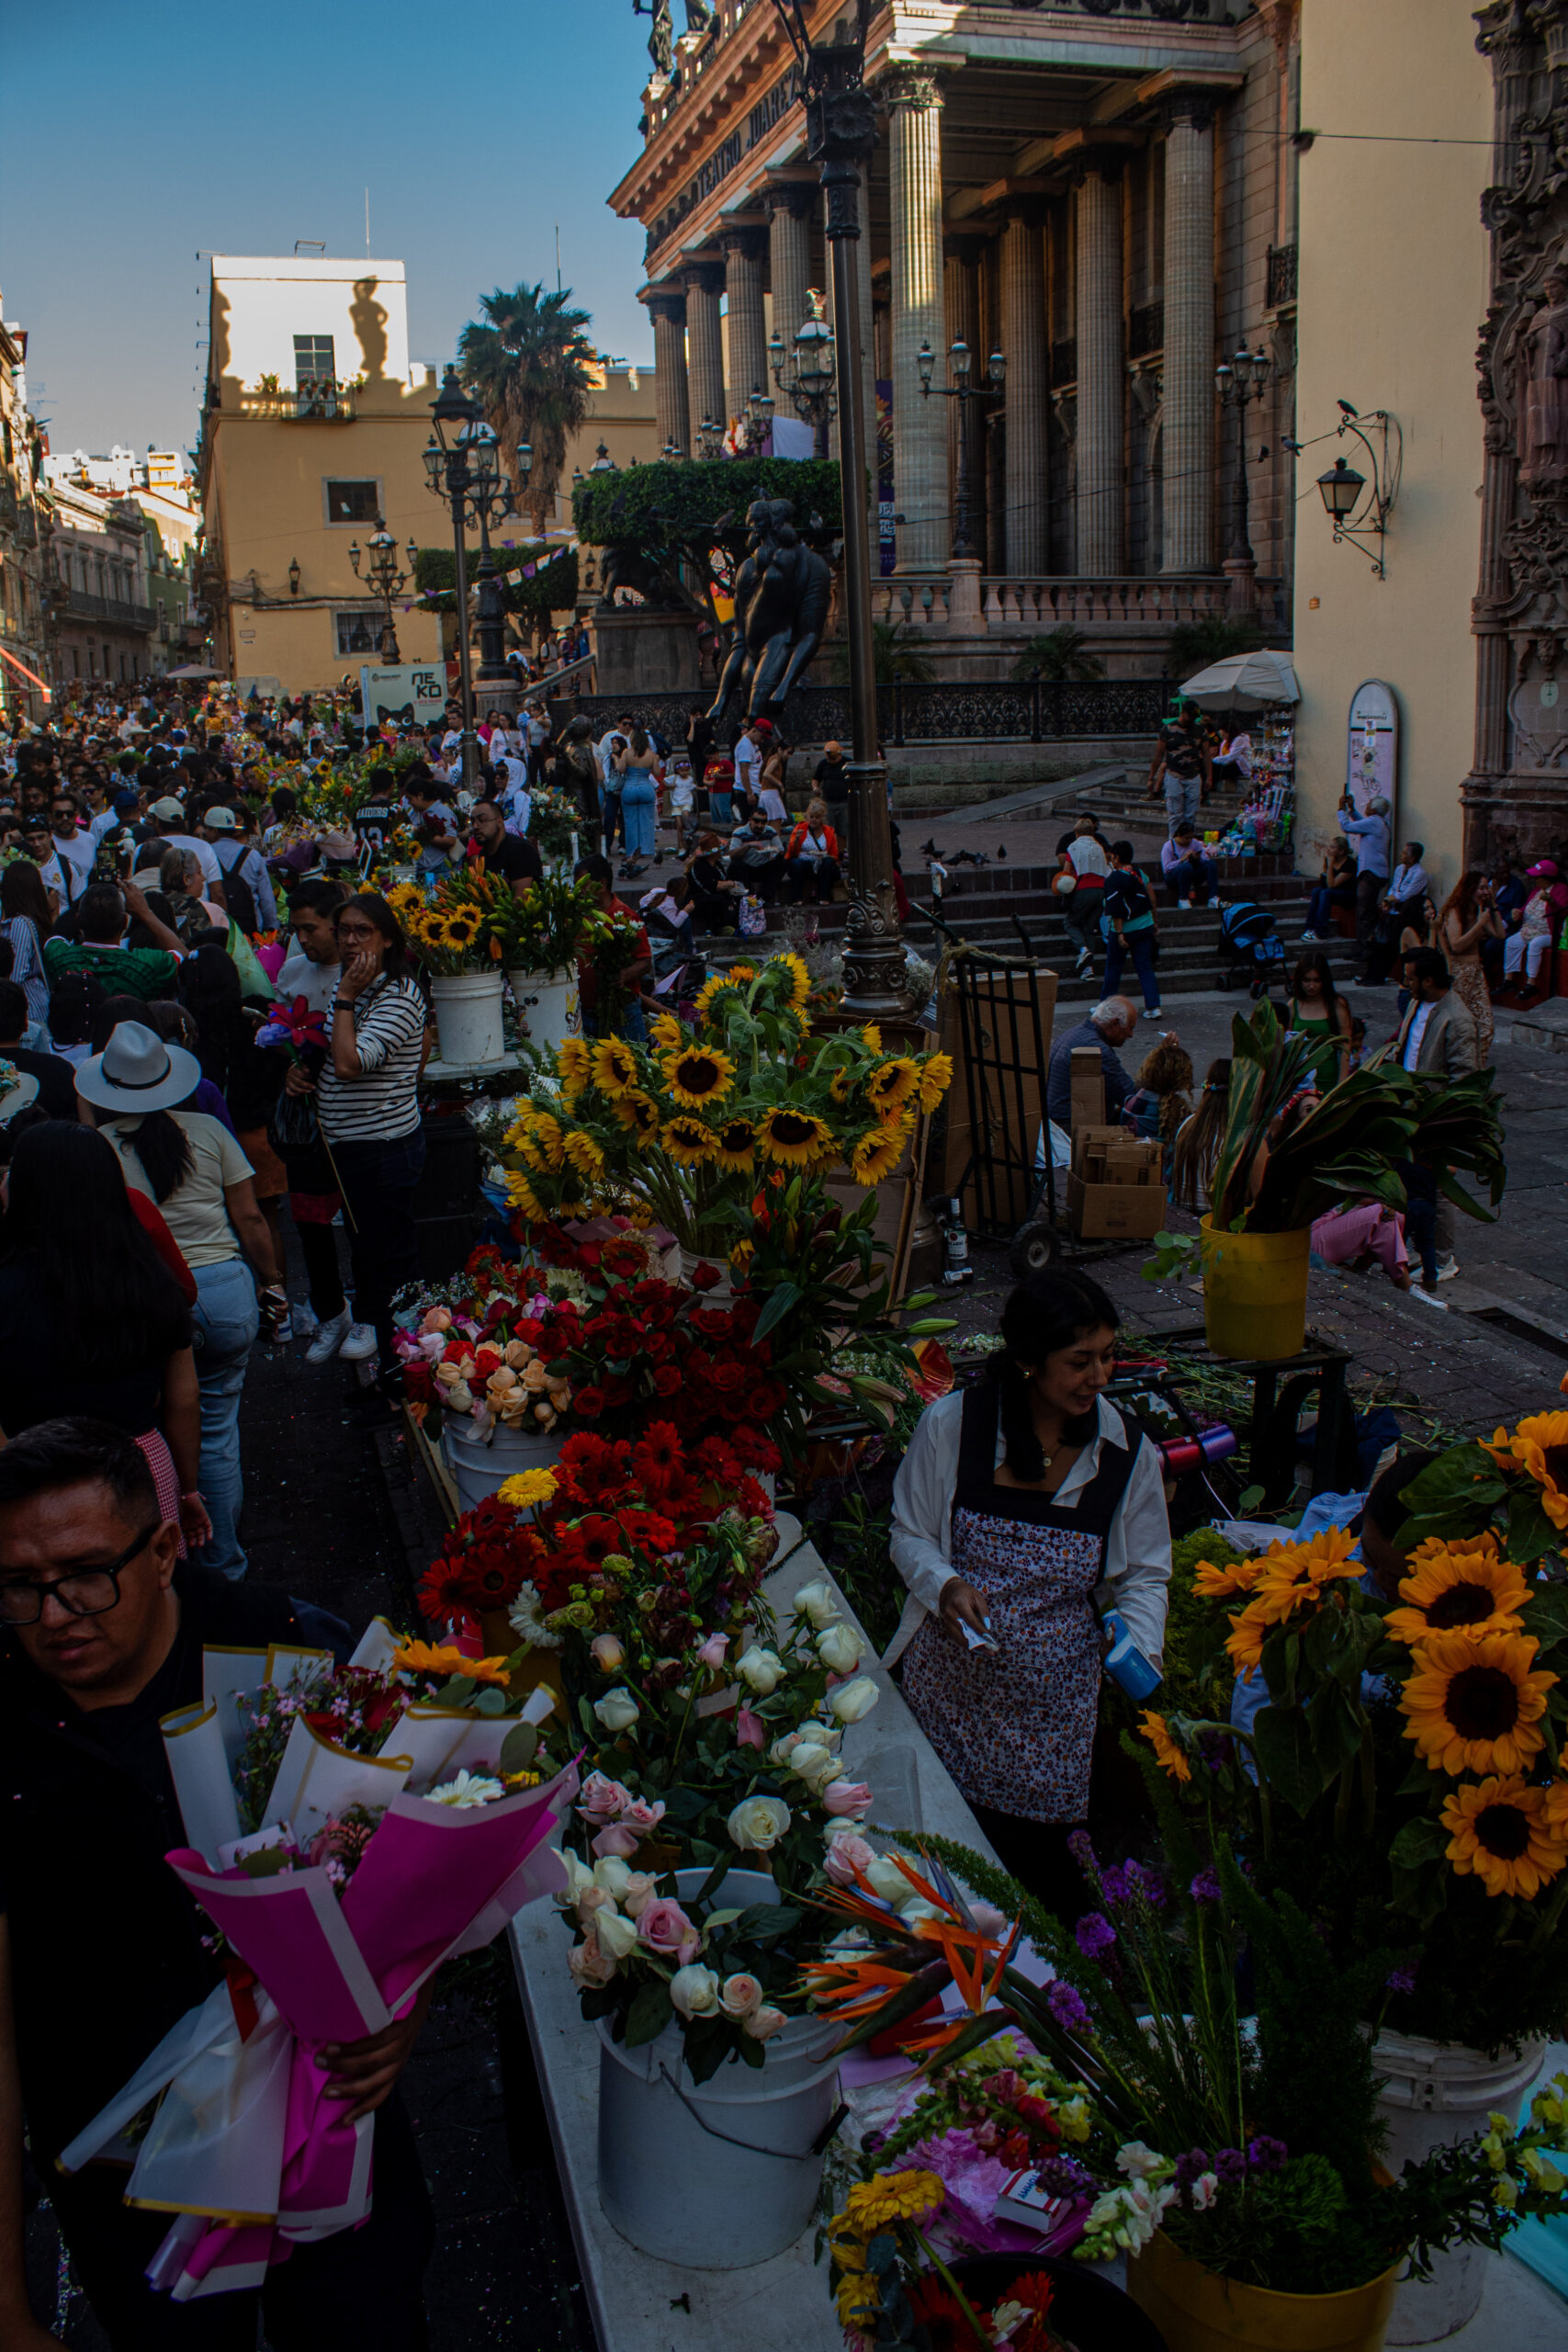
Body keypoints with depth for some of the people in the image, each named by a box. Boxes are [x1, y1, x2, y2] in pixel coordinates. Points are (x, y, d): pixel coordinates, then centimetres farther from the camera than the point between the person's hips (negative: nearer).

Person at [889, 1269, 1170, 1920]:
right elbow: (909, 1534, 3)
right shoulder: (950, 1424, -9)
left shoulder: (1128, 1452, -5)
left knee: (1037, 1860, 6)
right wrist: (945, 1586, -17)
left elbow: (1144, 1577, 3)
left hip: (1052, 1701, 0)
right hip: (948, 1684, 0)